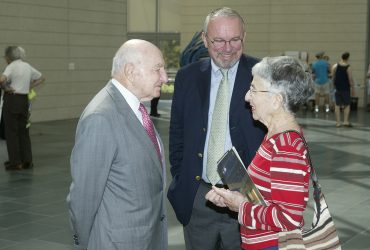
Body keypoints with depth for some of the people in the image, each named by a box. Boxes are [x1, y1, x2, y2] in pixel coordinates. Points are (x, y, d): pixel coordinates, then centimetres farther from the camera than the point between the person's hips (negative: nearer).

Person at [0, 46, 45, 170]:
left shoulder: (12, 66, -11)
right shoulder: (27, 66, 11)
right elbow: (41, 78, 23)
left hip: (12, 99, -7)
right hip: (24, 100, 7)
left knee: (11, 132, 2)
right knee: (23, 131, 13)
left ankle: (15, 162, 3)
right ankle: (27, 161, 15)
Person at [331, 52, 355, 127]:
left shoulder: (335, 66, -2)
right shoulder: (348, 68, -11)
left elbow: (333, 77, 1)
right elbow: (351, 79, -10)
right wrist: (353, 89, -1)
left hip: (337, 88, 3)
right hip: (346, 88, -3)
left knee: (337, 105, 7)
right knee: (347, 105, 9)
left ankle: (338, 122, 6)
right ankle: (346, 121, 1)